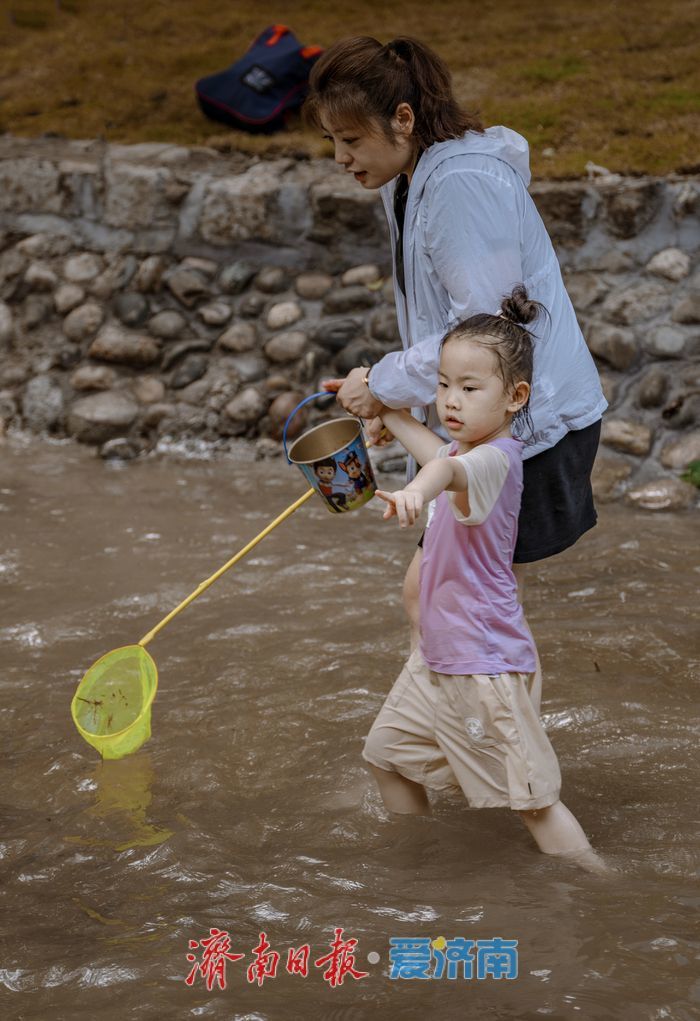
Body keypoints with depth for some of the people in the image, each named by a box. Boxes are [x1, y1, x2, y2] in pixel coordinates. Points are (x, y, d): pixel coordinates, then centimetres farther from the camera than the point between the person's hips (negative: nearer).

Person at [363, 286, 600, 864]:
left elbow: (452, 467, -49)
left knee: (532, 800, -6)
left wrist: (419, 489, -69)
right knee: (388, 753, 23)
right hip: (438, 655, 10)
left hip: (485, 664, -10)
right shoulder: (465, 446, 7)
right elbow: (437, 453, 34)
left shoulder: (496, 457, -23)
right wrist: (382, 408, 37)